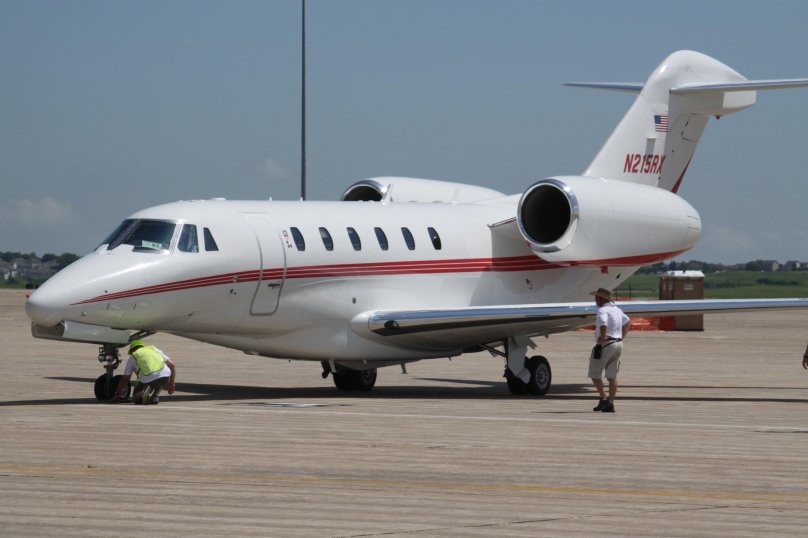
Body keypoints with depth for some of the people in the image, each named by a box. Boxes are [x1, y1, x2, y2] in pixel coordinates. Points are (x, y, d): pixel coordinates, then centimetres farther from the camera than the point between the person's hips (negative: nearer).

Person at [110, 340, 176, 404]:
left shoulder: (132, 357, 23)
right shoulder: (154, 349, 30)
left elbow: (125, 379, 22)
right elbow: (172, 365, 26)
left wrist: (117, 394, 33)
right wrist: (171, 383, 36)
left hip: (148, 380, -2)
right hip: (165, 376, 2)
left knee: (136, 398, 22)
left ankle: (143, 394, -12)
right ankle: (155, 396, 14)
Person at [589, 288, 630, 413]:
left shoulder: (602, 311, -13)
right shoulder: (616, 310, 15)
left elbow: (603, 325, -32)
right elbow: (628, 322, 30)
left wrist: (602, 337, -17)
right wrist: (621, 337, 23)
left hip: (605, 345, -8)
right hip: (618, 344, 8)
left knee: (594, 373, 3)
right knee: (612, 376, 7)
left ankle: (603, 399, -5)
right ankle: (610, 404, 4)